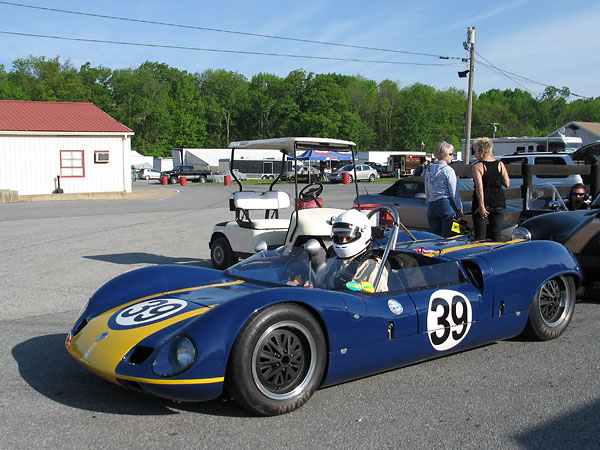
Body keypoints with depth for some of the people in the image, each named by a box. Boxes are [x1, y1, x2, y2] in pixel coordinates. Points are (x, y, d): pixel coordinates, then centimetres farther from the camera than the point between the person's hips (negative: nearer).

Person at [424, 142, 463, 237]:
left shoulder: (428, 169, 10)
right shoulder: (448, 170, -8)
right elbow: (454, 192, -7)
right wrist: (460, 209, 1)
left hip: (431, 205, 6)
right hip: (446, 204, -6)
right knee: (447, 237, -2)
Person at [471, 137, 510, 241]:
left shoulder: (478, 166, -10)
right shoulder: (500, 164, 3)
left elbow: (479, 187, -19)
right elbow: (507, 184, 7)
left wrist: (481, 205, -19)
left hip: (484, 205, -4)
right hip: (499, 204, 4)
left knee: (479, 236, 2)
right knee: (497, 235, 10)